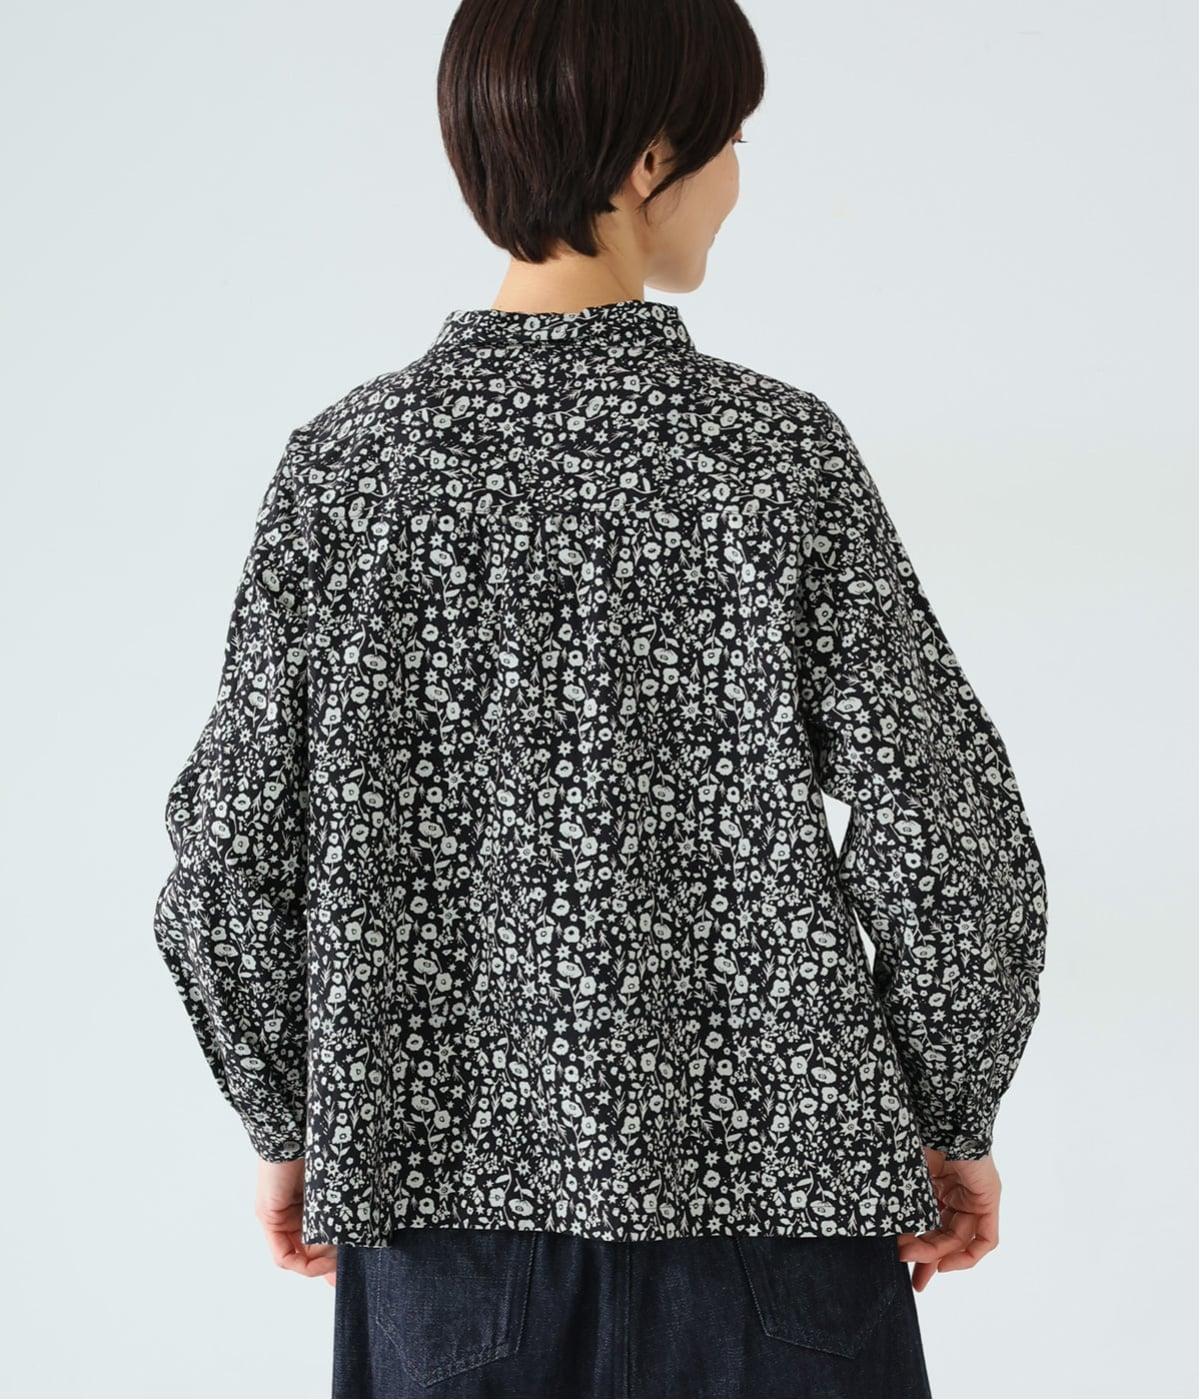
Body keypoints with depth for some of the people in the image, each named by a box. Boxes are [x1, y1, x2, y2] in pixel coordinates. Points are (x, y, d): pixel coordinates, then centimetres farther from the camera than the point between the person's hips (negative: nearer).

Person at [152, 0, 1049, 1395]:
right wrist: (957, 1122, 5)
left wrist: (289, 1123, 12)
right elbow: (944, 840, -10)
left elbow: (231, 864, -3)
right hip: (765, 1174, -2)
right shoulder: (775, 451, -11)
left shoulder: (343, 461, -5)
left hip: (447, 1180, 3)